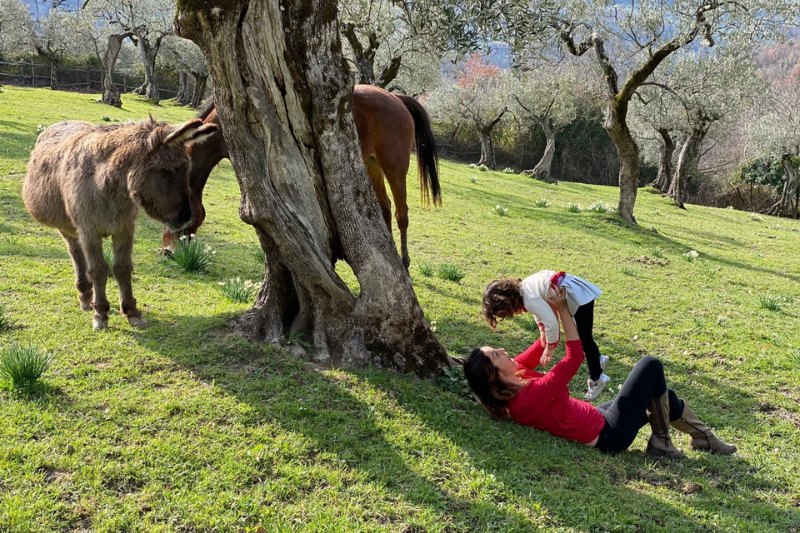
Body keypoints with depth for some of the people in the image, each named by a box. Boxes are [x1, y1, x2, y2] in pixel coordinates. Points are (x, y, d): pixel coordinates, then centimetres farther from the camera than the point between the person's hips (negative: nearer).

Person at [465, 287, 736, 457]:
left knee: (658, 391, 20)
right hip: (610, 434, -9)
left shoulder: (515, 380, -5)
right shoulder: (530, 395, -33)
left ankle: (702, 436, 41)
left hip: (598, 418, 10)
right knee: (651, 366, -6)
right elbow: (575, 355, -30)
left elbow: (538, 349, 4)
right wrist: (562, 310, -25)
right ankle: (661, 443, 10)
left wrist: (552, 313, -10)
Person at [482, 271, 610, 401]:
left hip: (580, 296, -9)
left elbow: (552, 324, -30)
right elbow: (539, 309, 16)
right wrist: (542, 329, 2)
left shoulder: (530, 299, -28)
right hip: (578, 290, 10)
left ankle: (597, 378, 20)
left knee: (584, 339, 4)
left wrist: (550, 348, -15)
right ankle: (598, 360, 49)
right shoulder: (521, 289, 1)